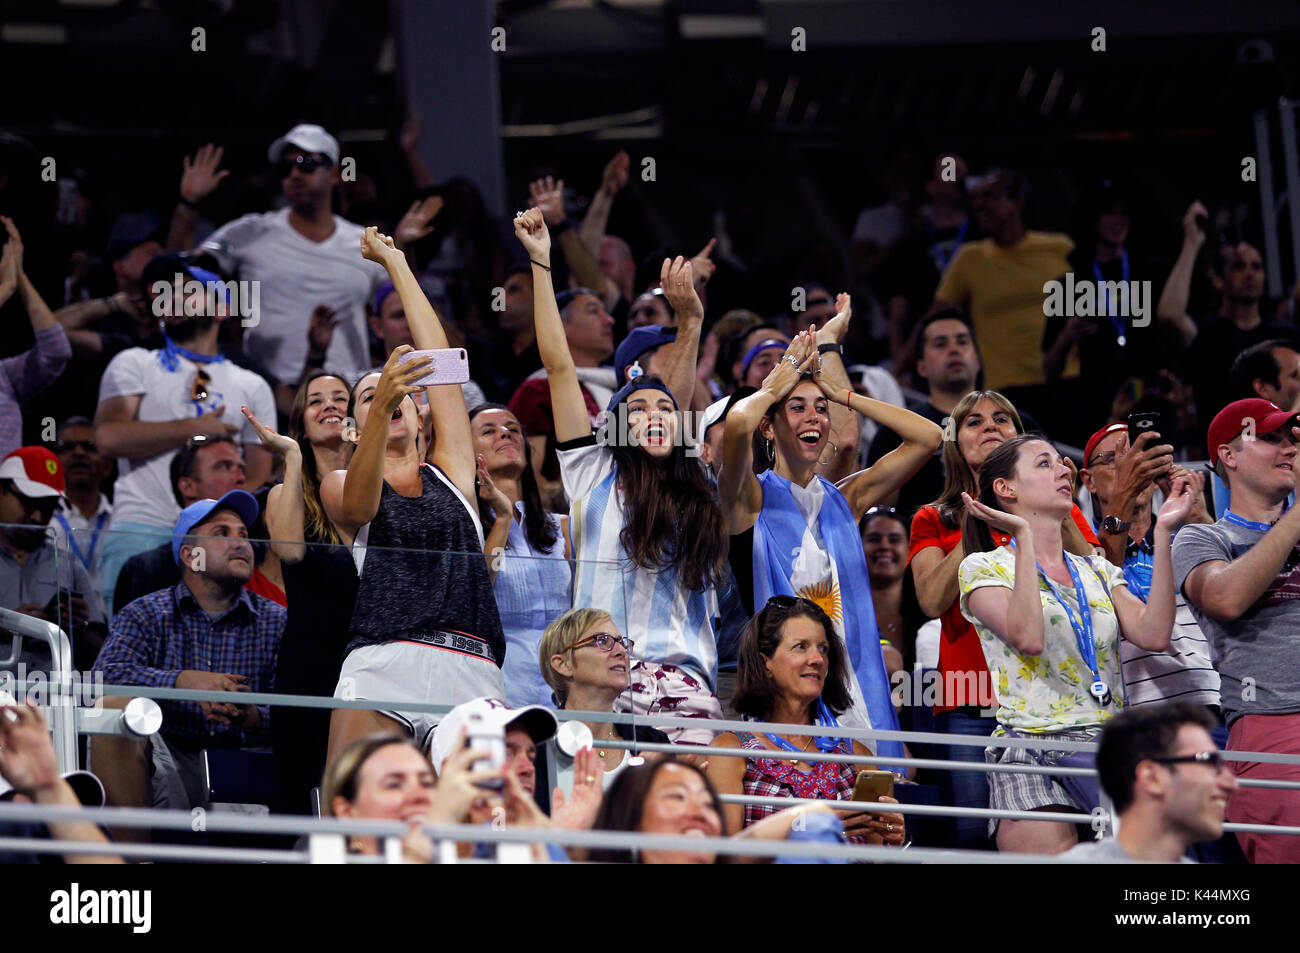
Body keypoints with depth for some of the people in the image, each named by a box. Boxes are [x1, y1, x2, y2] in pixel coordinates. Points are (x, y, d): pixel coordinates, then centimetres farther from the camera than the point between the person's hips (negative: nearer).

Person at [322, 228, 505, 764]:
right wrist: (380, 405, -22)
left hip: (471, 673, 2)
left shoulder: (450, 472, 24)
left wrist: (397, 263, 23)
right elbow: (358, 504, -7)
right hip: (383, 661, -2)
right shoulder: (339, 485, 19)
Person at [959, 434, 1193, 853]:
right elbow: (1028, 637, -16)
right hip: (1033, 756, -5)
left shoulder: (1097, 571, 19)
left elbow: (1153, 635, 1)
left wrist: (1163, 532, 3)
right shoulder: (984, 568, 4)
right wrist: (1024, 537, -12)